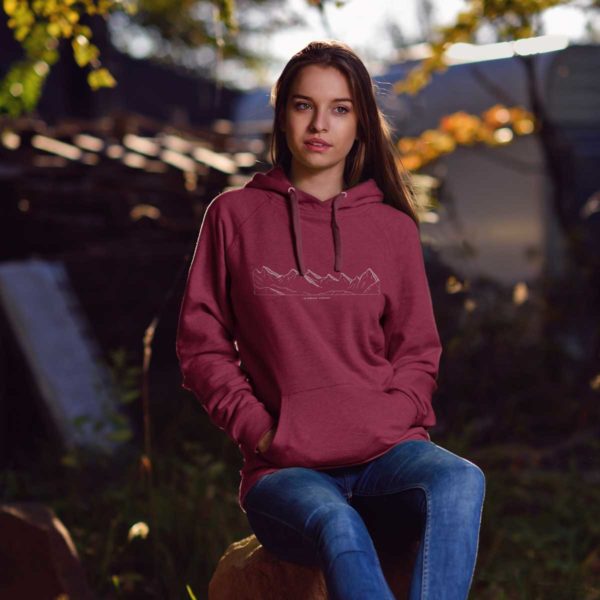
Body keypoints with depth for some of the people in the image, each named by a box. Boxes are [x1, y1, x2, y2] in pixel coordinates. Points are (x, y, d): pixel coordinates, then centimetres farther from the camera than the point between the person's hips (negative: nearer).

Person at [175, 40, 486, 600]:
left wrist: (388, 420, -3)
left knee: (460, 482, -32)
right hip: (283, 470, -2)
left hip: (385, 453, 2)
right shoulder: (234, 215, 8)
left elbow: (418, 352, 17)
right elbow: (201, 344, 10)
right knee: (338, 526, -36)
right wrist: (256, 426, -4)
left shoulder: (392, 227, 13)